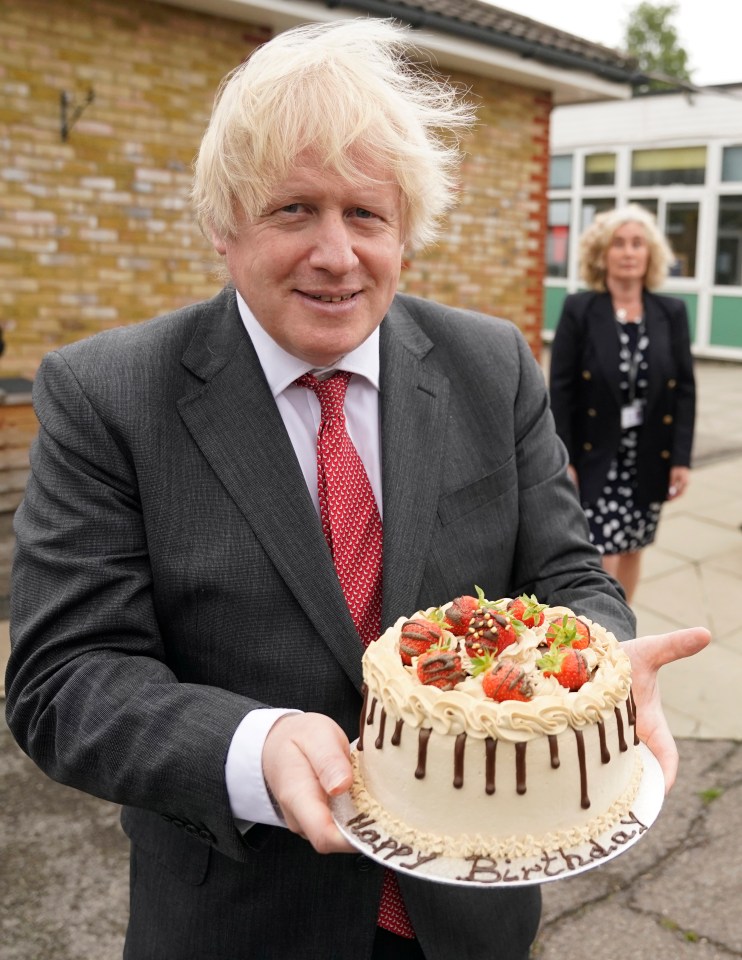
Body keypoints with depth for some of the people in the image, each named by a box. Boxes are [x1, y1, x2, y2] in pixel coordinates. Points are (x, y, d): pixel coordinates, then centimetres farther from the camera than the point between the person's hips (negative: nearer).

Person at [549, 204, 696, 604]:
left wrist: (681, 458, -3)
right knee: (602, 557, -7)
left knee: (631, 551, 15)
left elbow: (685, 389, 2)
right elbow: (560, 388, -7)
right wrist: (562, 459, -11)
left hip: (650, 456, 3)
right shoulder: (578, 309, -6)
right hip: (595, 455, -3)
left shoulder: (672, 312, 1)